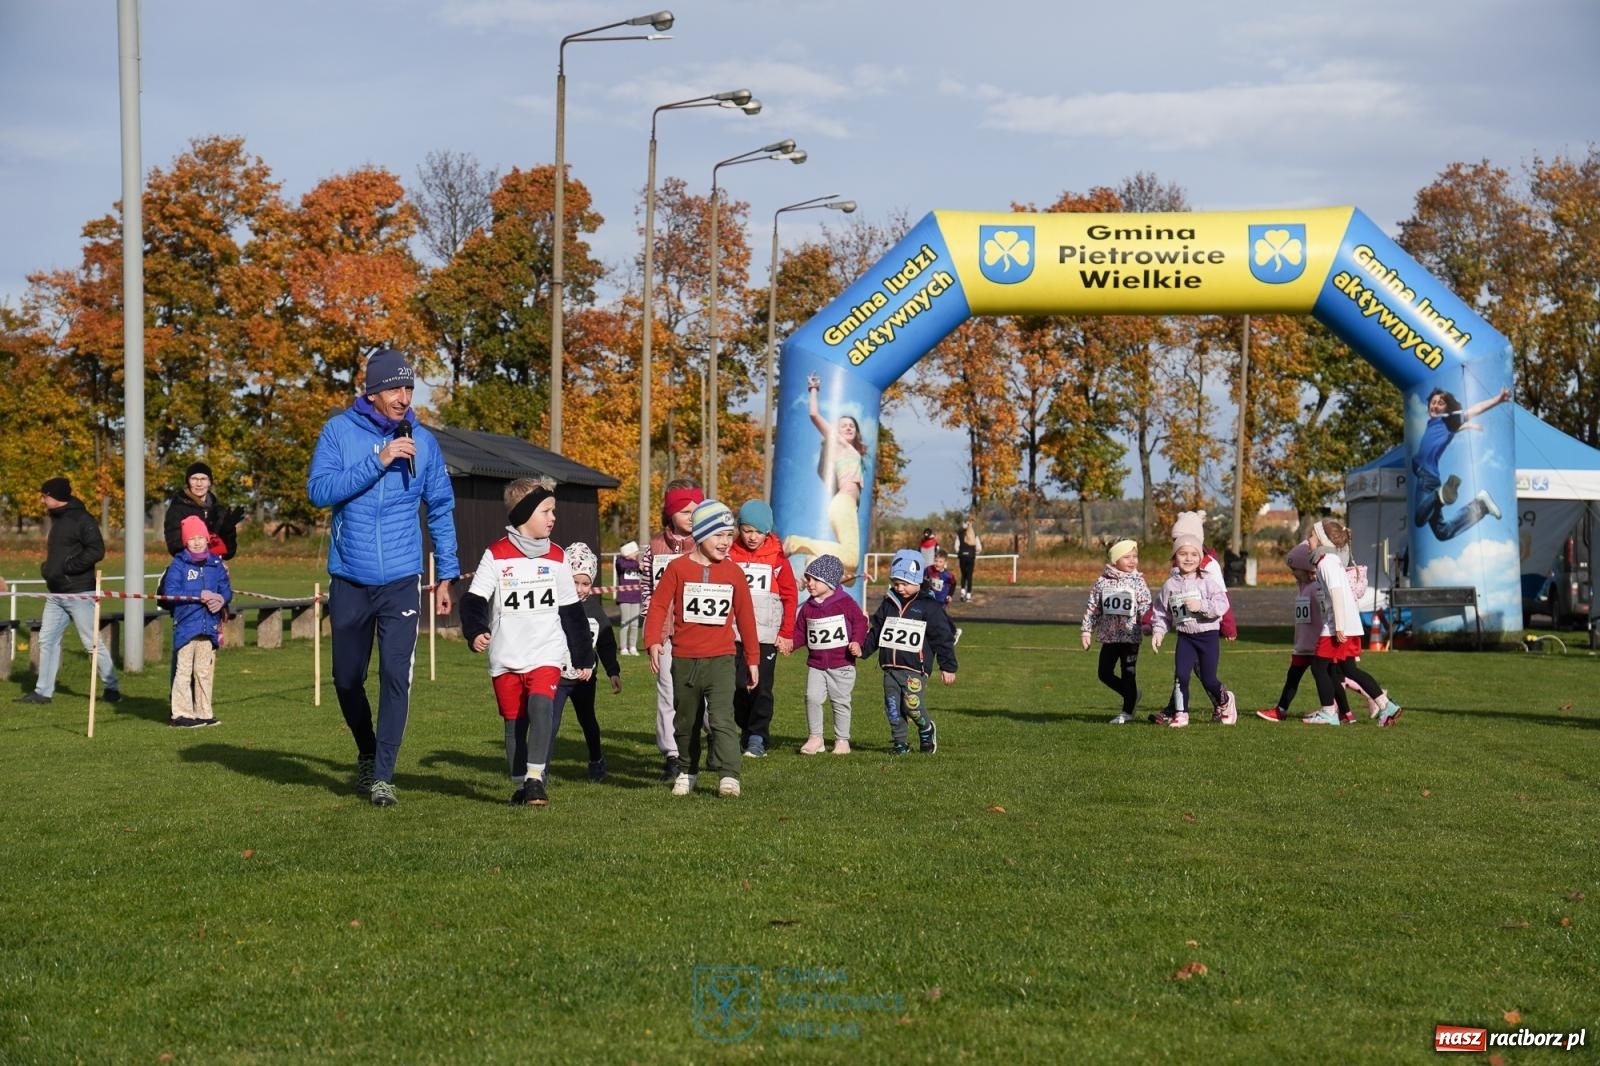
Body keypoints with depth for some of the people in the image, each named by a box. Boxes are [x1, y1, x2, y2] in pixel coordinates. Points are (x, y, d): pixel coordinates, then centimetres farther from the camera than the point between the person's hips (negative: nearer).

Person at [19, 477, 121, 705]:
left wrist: (67, 567, -21)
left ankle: (112, 688, 7)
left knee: (92, 643, -3)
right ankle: (43, 691, 11)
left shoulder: (82, 520, -13)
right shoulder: (57, 520, 15)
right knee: (47, 640, 6)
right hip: (56, 593, 9)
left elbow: (96, 551, -23)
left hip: (79, 593, -9)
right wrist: (47, 567, 6)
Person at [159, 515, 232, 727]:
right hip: (186, 625, -4)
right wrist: (199, 596, -19)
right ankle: (181, 713, 1)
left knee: (205, 670, 11)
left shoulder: (216, 564, 9)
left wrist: (221, 599, -15)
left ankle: (203, 712, 18)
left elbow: (226, 589, 9)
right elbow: (170, 592, -13)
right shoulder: (178, 564, -4)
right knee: (184, 670, -3)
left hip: (210, 627, 4)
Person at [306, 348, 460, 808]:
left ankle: (382, 775, -3)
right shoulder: (339, 431, -2)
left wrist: (447, 575, 9)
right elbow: (319, 490, -14)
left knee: (395, 677, -9)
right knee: (347, 679, 10)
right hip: (349, 580, 0)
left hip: (401, 581, 0)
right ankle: (367, 753, 34)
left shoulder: (423, 442, 3)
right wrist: (378, 462, -21)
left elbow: (441, 510, 10)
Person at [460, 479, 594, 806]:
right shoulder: (496, 555, -1)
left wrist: (584, 658, 14)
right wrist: (475, 631, -24)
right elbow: (474, 599, -4)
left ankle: (536, 778, -20)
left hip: (547, 655, 0)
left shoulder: (556, 557, 8)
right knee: (514, 722, 5)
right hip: (506, 658, 0)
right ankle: (521, 785, 17)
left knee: (541, 707, -21)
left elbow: (572, 613, 13)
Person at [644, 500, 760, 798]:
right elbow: (658, 605, -3)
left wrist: (752, 659, 11)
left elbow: (745, 616, 9)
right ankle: (687, 772, 30)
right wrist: (653, 642, -16)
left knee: (722, 718, -14)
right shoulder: (678, 568, -2)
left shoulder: (733, 572, 3)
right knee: (686, 722, 15)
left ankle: (729, 776, -18)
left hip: (721, 660, -1)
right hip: (684, 661, 1)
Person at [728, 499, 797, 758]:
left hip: (767, 634, -2)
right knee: (737, 686, 6)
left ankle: (758, 738, 3)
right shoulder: (730, 555, 4)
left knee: (762, 687, -4)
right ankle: (746, 730, 22)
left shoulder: (776, 557, 1)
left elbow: (790, 596, 4)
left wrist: (786, 634, 0)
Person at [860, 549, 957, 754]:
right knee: (893, 708, 4)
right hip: (890, 668, 5)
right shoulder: (888, 604, 11)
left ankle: (927, 729, 14)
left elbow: (943, 638, -3)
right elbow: (875, 632, 17)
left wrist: (948, 667, -4)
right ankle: (899, 742, 17)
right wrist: (862, 648, 1)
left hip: (915, 669, -5)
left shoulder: (928, 607, -4)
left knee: (913, 705, -15)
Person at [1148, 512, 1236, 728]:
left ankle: (1224, 701, 32)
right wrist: (1158, 631, -4)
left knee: (1208, 679, 3)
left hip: (1208, 634, -2)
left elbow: (1221, 605, -15)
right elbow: (1161, 612, 7)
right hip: (1185, 636, 2)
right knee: (1180, 674, -10)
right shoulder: (1171, 585, 1)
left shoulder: (1208, 580, -8)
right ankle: (1180, 713, 0)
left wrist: (1201, 605, -26)